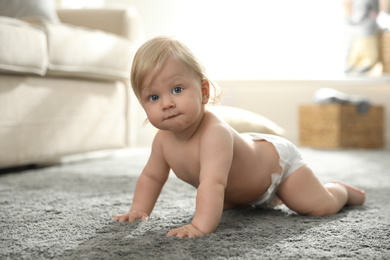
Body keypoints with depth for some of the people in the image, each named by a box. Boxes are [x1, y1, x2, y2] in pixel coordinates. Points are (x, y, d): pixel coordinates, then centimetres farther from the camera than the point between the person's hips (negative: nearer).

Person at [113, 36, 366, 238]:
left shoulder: (215, 134, -47)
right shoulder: (164, 139, -22)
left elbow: (212, 184, -60)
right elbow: (151, 176, -5)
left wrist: (201, 225, -70)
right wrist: (139, 210, -15)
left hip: (277, 158, -7)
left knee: (323, 206, -8)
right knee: (222, 204, 29)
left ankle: (340, 189, 26)